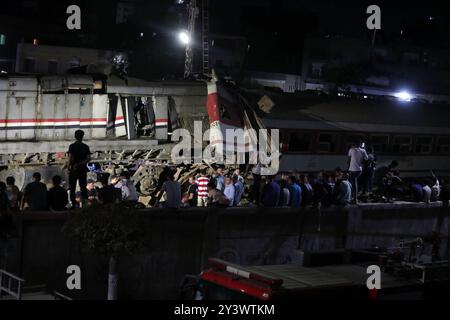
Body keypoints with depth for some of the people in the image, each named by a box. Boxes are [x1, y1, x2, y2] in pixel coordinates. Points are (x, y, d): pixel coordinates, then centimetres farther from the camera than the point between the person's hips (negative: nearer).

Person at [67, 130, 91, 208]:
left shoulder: (72, 146, -6)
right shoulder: (85, 147, 3)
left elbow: (70, 158, -12)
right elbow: (88, 158, -4)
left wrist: (69, 167, -3)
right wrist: (81, 164, -3)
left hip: (74, 169, -3)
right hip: (83, 169, 3)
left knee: (72, 187, 4)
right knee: (83, 187, 8)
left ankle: (73, 203, -1)